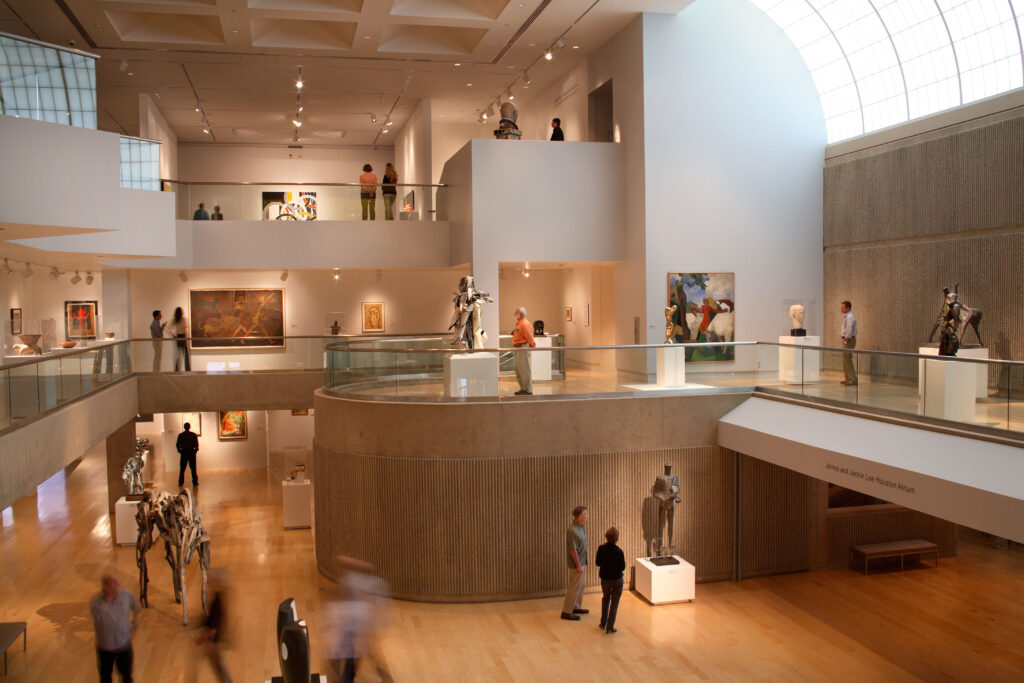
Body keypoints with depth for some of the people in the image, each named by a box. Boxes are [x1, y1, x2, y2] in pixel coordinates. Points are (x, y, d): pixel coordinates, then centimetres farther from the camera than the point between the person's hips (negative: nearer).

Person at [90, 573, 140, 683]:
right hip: (105, 647, -1)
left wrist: (134, 627, 6)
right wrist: (108, 599, -40)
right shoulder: (96, 600, -20)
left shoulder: (126, 595, -12)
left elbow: (137, 610, 8)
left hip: (124, 645, 2)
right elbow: (96, 614, -43)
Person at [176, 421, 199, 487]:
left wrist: (179, 450, 14)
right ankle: (195, 482, 3)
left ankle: (181, 483, 6)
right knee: (193, 468, 4)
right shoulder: (193, 434, -4)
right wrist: (195, 450, 11)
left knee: (182, 469, 6)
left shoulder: (180, 435, -2)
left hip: (184, 452, 1)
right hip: (192, 452, 0)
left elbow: (177, 444, 0)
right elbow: (196, 444, -5)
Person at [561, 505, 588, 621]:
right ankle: (566, 612, 9)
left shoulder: (581, 527, 3)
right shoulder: (572, 531, -26)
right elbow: (573, 550, -24)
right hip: (577, 564, -10)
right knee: (574, 588, -1)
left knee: (581, 585, 20)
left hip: (583, 562, 10)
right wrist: (578, 566, -20)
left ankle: (576, 607, 34)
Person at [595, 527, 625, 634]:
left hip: (605, 578, 4)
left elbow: (597, 563, -3)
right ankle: (610, 627, 9)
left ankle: (603, 623, 32)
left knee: (605, 599, 24)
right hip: (617, 579, -3)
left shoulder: (601, 548, -13)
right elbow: (622, 567, -15)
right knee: (614, 602, 8)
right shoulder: (619, 551, -23)